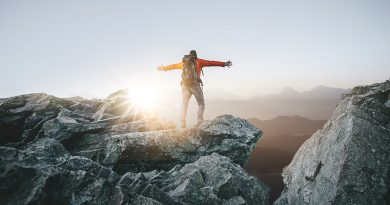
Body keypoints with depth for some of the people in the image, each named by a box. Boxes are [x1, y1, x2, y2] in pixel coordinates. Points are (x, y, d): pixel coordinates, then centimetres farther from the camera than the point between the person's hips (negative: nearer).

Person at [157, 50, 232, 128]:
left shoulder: (184, 62, 17)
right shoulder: (198, 61, 6)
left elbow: (173, 66, 28)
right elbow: (211, 63, 4)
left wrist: (164, 68, 44)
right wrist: (224, 64, 6)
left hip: (185, 85, 4)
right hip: (195, 85, -4)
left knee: (184, 105, 12)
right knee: (201, 104, 5)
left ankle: (182, 124, 10)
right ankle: (199, 122, -9)